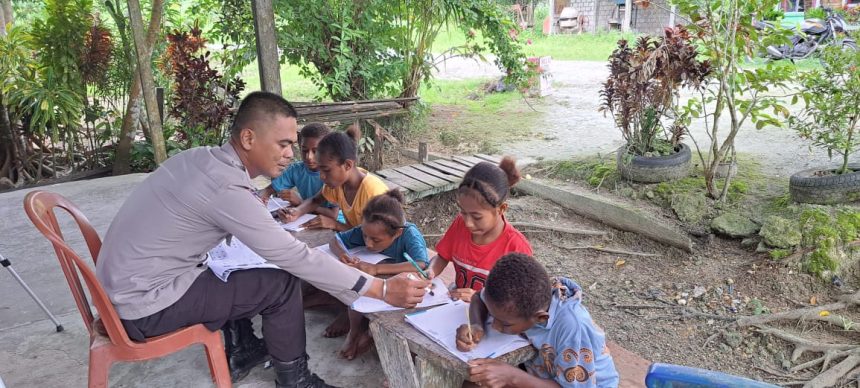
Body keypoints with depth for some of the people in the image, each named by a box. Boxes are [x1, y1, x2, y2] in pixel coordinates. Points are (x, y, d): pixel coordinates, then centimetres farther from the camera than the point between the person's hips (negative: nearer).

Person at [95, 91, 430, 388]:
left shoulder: (201, 158, 0)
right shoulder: (225, 188, -27)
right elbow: (295, 257, -25)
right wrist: (381, 289, -22)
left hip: (127, 285, 9)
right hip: (145, 305, -9)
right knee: (282, 285, -11)